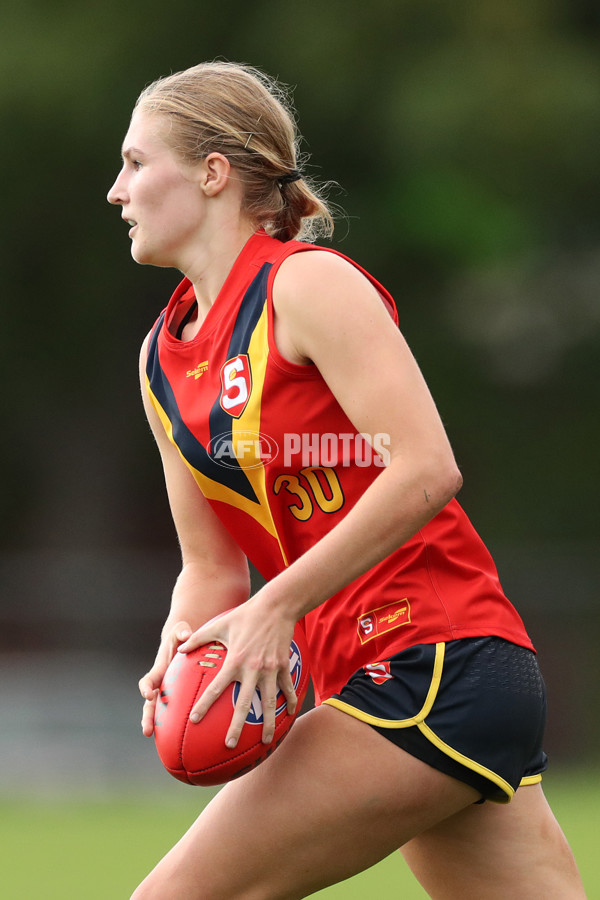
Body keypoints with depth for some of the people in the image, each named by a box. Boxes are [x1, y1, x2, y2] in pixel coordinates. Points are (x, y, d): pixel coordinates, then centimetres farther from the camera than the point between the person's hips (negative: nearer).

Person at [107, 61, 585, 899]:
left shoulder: (306, 284, -9)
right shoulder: (162, 358, 16)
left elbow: (425, 471, -19)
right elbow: (211, 568, 18)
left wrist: (275, 610, -20)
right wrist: (181, 651, -4)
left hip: (438, 671, -8)